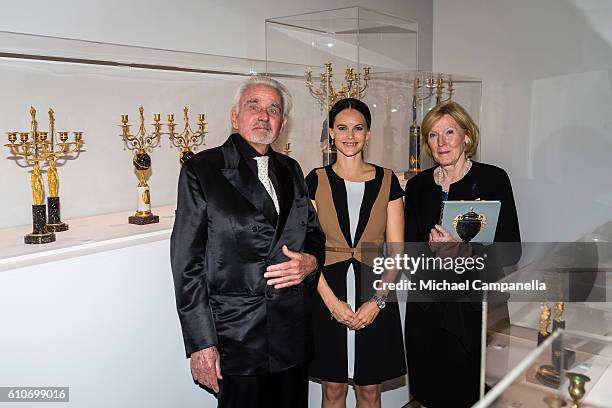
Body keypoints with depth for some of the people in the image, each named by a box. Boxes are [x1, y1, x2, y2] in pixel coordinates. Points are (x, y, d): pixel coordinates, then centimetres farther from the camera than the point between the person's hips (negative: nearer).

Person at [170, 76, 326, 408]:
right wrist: (201, 344, -12)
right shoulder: (201, 170, -7)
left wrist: (310, 261, -6)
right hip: (234, 339, -5)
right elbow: (187, 262, -9)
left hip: (293, 333, 5)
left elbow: (314, 234, 18)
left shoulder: (290, 171, 10)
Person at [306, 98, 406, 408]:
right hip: (328, 297, 0)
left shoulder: (387, 181, 2)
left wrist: (378, 300, -10)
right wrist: (332, 301, -13)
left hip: (375, 302, 1)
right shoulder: (316, 181, -1)